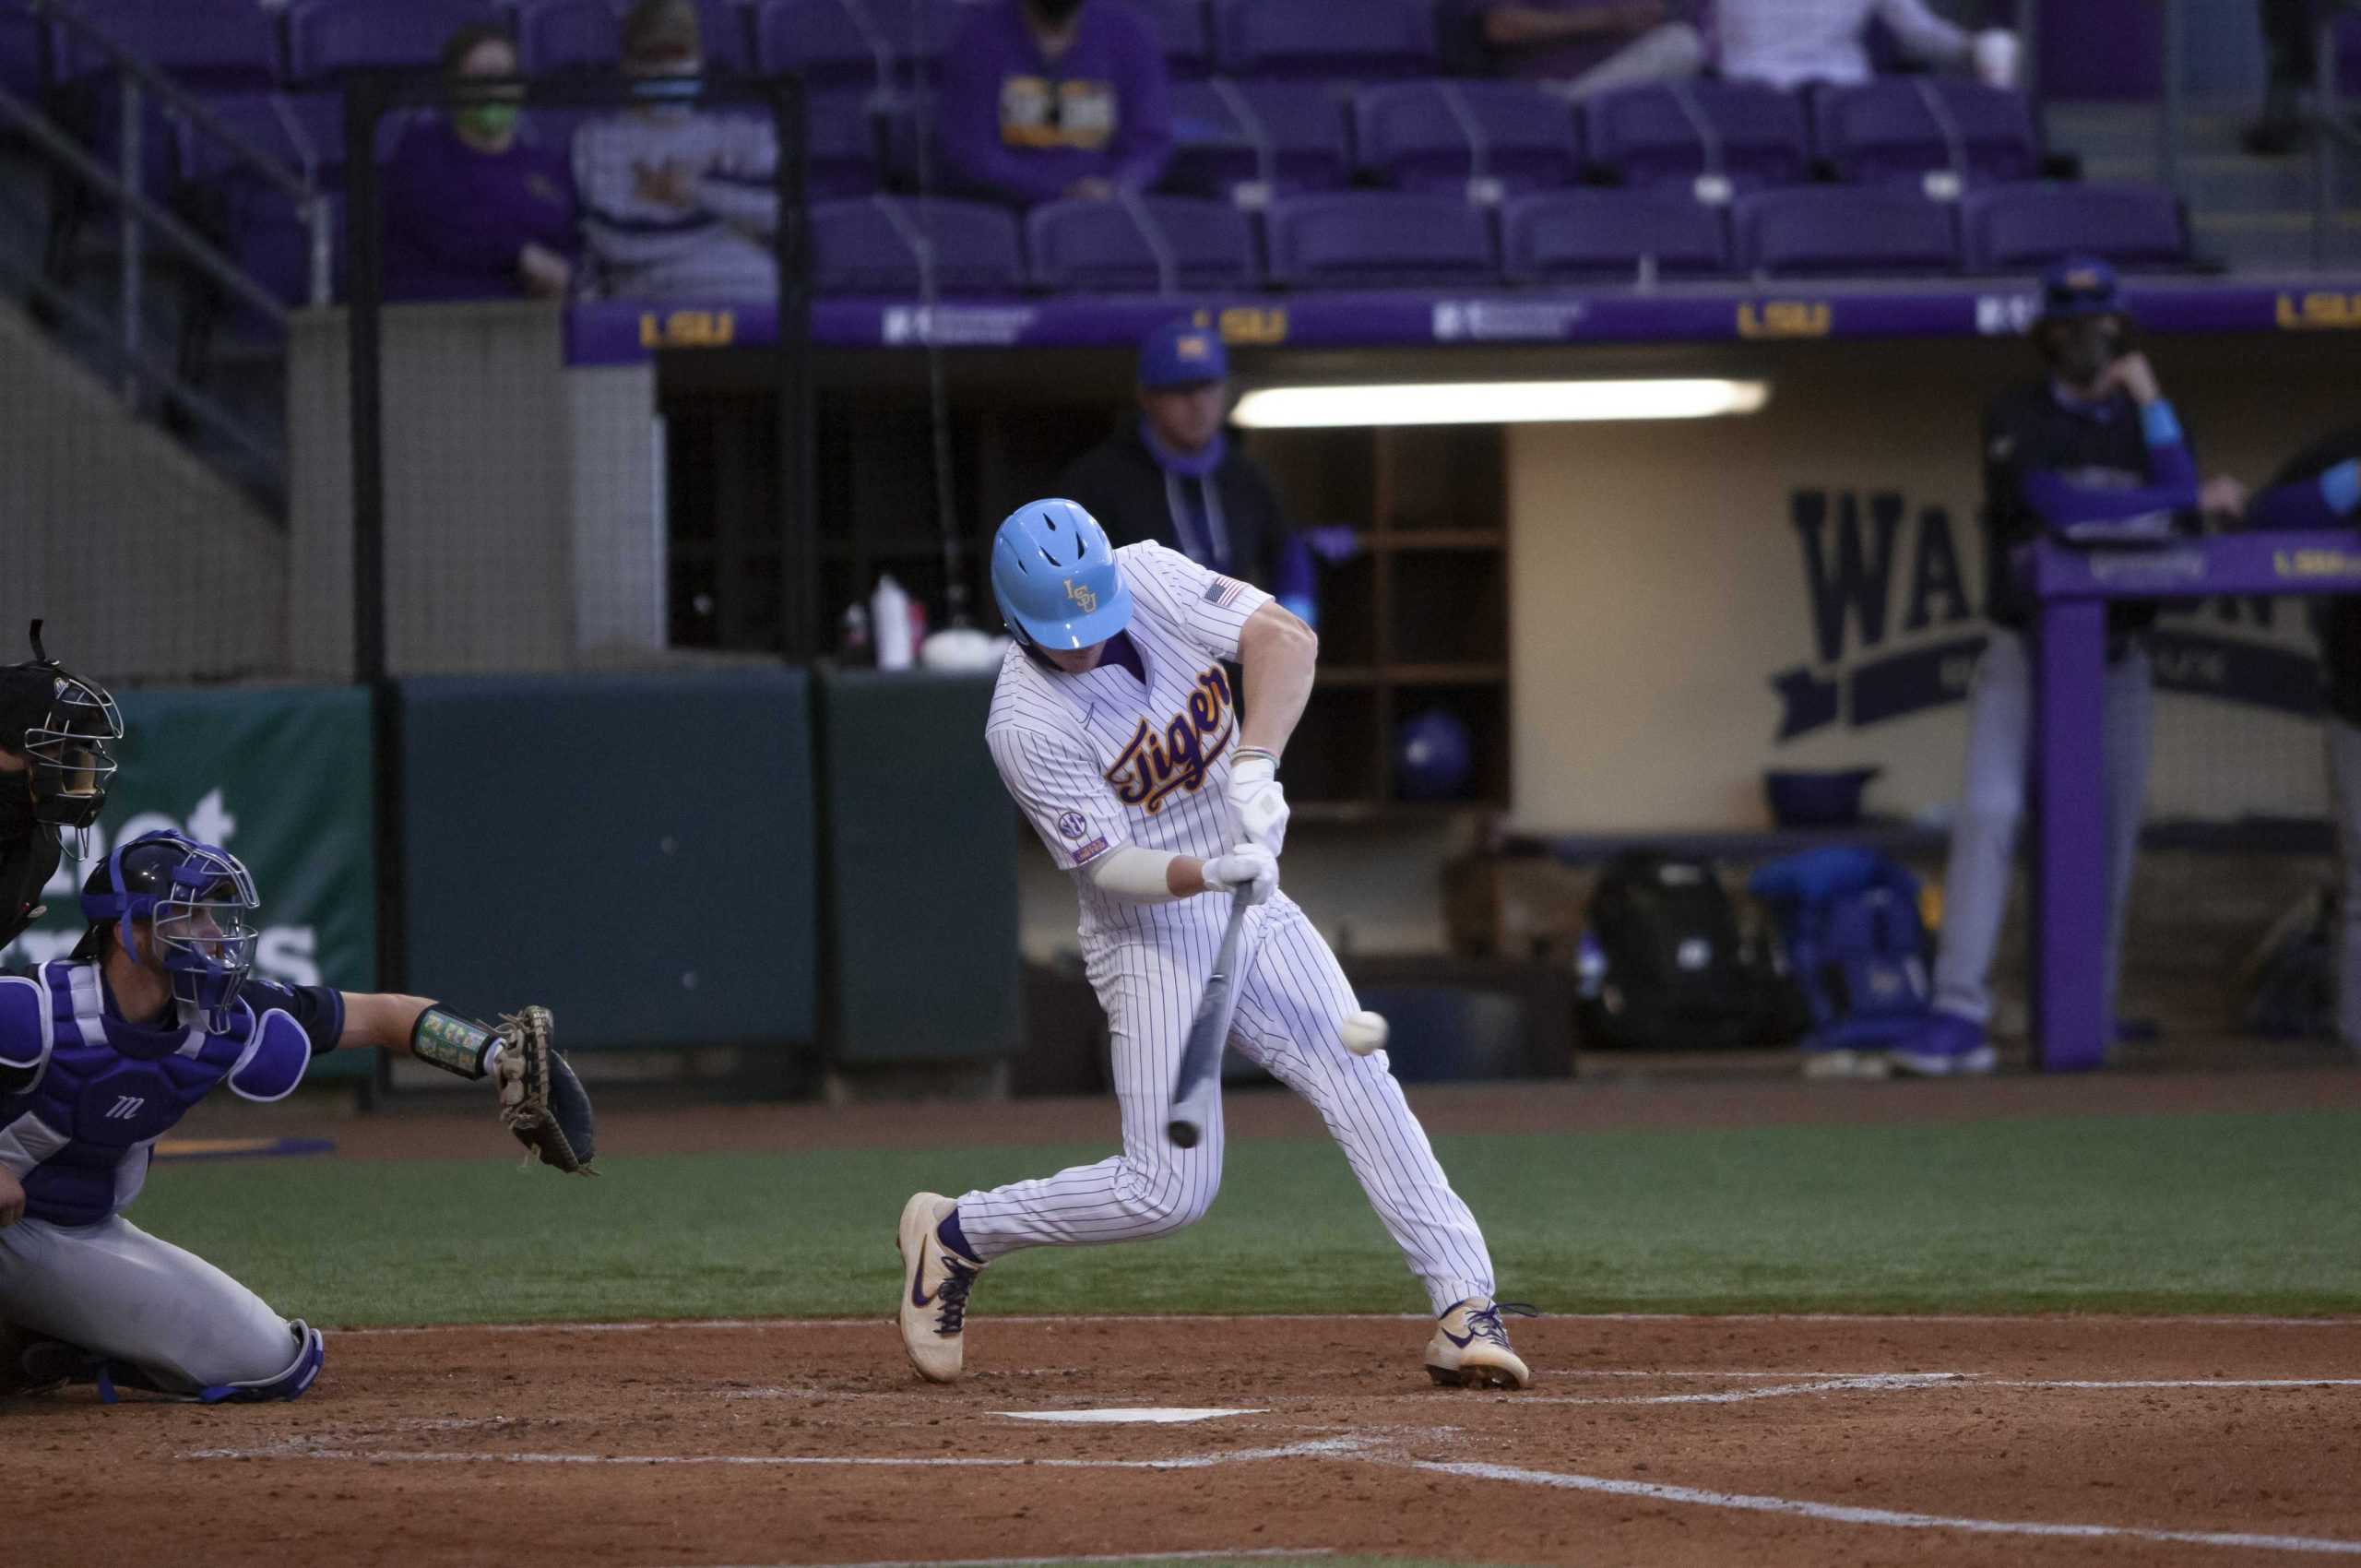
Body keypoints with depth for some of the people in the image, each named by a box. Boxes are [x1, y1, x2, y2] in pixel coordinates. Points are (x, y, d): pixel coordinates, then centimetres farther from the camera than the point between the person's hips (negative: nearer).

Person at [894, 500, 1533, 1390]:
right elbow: (1108, 865, -19)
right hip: (1150, 935, -5)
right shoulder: (1025, 726, -20)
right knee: (1170, 1189, -9)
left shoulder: (1148, 579, -7)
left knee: (1357, 1080, -11)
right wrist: (1209, 873, -38)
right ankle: (954, 1235, 11)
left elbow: (1285, 639, -16)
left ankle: (1465, 1308, -15)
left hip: (1252, 907, 5)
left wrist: (1255, 766, -30)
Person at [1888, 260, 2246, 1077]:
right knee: (1988, 813, -15)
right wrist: (2191, 500, -13)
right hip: (2025, 650, -3)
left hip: (2116, 657, 3)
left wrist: (2150, 405, -11)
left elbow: (2182, 522, -6)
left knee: (2108, 831, 1)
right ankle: (1960, 1017, -20)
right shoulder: (2017, 419, -2)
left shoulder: (2149, 419, 10)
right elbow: (2059, 507, -19)